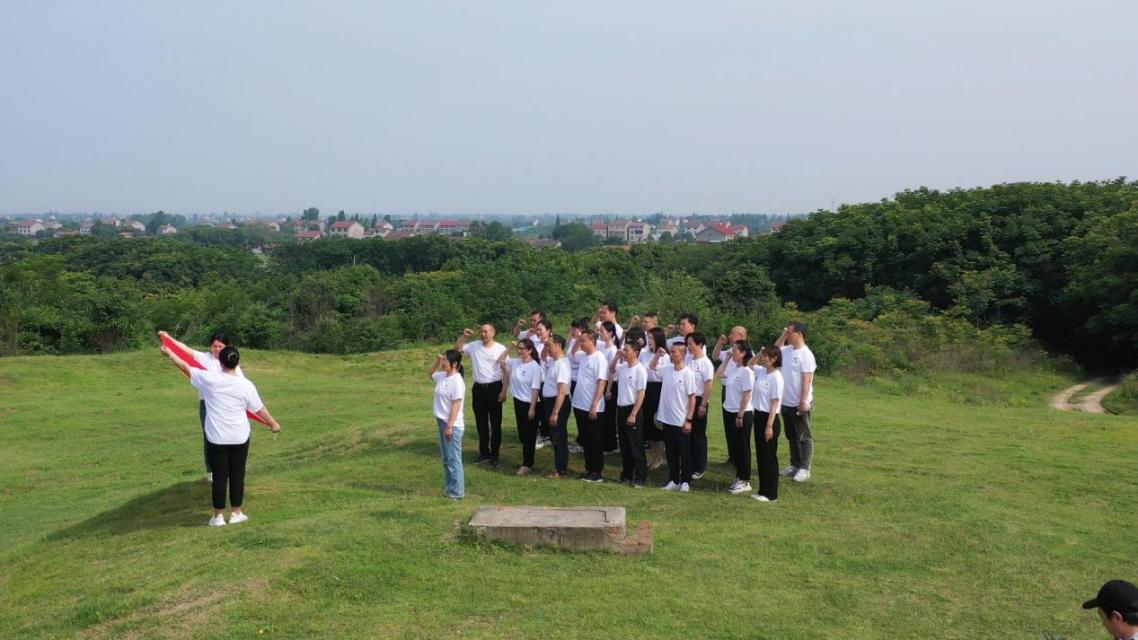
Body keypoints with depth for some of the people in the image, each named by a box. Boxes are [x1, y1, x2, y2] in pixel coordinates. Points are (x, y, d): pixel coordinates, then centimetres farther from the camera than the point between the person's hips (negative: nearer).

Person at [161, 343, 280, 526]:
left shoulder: (209, 379, -9)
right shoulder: (246, 385, -6)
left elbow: (186, 368, 4)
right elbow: (260, 409, 3)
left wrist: (169, 354, 19)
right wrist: (273, 424, 19)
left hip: (216, 438, -1)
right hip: (239, 437, 1)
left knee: (219, 476, 6)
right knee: (237, 475, 10)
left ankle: (218, 516, 12)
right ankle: (236, 513, 17)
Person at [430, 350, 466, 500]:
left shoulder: (457, 381, -18)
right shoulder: (442, 376, 8)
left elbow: (456, 406, -21)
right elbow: (431, 374, 31)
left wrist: (449, 426, -22)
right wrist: (436, 362, 12)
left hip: (453, 425, -9)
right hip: (442, 422, 9)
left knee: (453, 460, -1)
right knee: (446, 459, 16)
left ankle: (457, 492, 7)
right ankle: (450, 488, 25)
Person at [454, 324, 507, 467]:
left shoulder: (500, 349, -8)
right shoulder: (474, 346, 3)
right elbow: (457, 349, 11)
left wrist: (504, 391, -12)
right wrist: (463, 336, -4)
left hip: (494, 388, -4)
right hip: (478, 388, 4)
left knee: (495, 423, 4)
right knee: (481, 423, 12)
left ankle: (494, 454, 13)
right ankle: (484, 453, 23)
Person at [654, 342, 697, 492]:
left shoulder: (688, 374, -12)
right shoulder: (666, 370, 4)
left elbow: (692, 398, -11)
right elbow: (652, 367, 24)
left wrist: (688, 420, -13)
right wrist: (658, 355, 5)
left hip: (681, 422, -6)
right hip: (666, 419, 6)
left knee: (684, 453, 5)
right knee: (671, 453, 13)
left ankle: (685, 482, 15)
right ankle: (674, 480, 22)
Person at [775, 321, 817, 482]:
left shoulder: (806, 355, -17)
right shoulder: (787, 350, 6)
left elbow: (807, 380, -19)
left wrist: (803, 401, -22)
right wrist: (782, 336, 11)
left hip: (799, 404, -8)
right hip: (786, 403, 8)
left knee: (804, 437, 2)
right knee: (792, 437, 16)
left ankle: (804, 469, 8)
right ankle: (795, 465, 26)